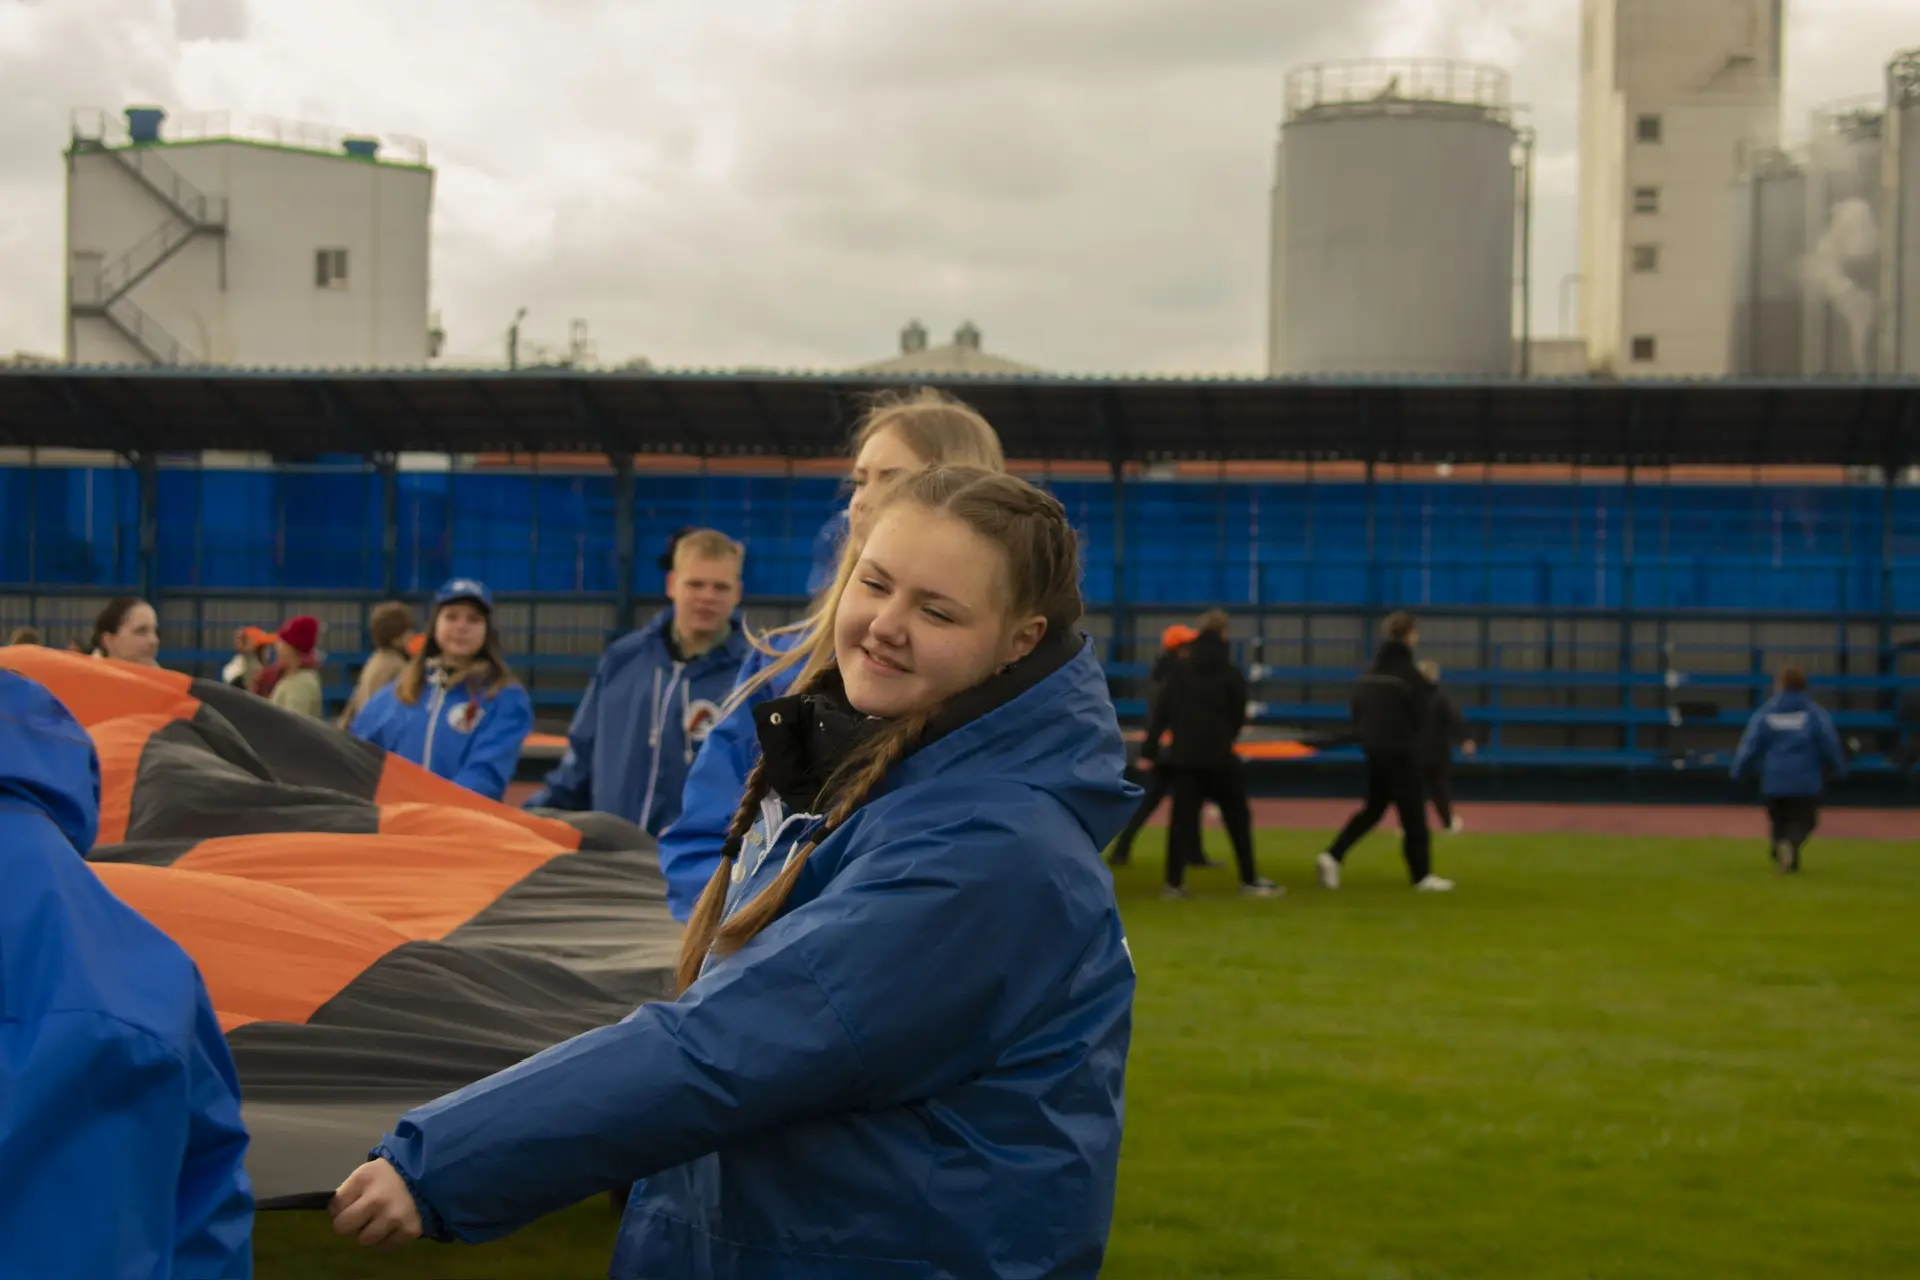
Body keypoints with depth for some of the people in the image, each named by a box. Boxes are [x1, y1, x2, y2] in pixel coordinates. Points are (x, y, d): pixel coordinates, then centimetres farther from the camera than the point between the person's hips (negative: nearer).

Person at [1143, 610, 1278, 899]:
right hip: (1218, 756, -3)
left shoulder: (1178, 671, 5)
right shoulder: (1231, 674, -3)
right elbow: (1238, 718, 3)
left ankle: (1174, 882, 0)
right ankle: (1249, 881, 11)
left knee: (1182, 815, 5)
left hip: (1183, 754, 3)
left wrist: (1149, 751, 1)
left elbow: (1160, 713, 1)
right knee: (1237, 815, 8)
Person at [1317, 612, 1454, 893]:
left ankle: (1333, 855, 2)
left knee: (1373, 807, 17)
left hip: (1373, 750, 7)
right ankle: (1422, 875, 10)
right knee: (1413, 813, 4)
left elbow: (1357, 709, 10)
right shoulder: (1410, 674, -15)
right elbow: (1419, 716, -11)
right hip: (1400, 751, -7)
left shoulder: (1370, 672, 7)